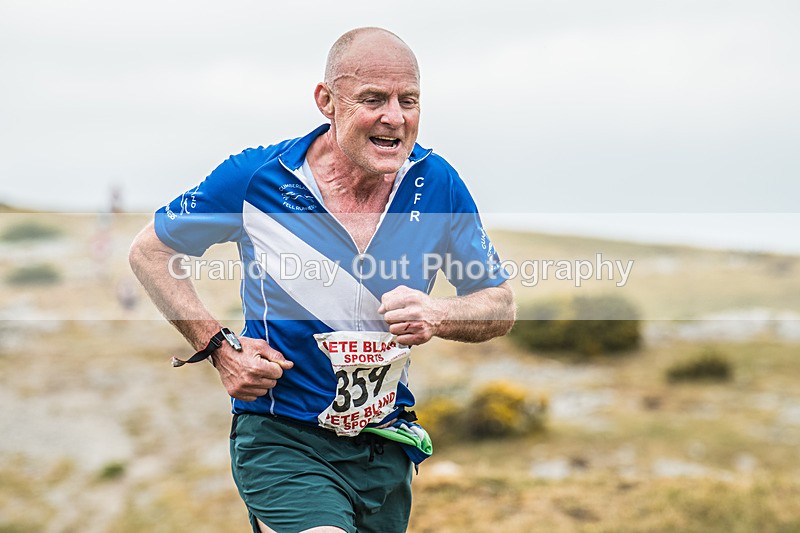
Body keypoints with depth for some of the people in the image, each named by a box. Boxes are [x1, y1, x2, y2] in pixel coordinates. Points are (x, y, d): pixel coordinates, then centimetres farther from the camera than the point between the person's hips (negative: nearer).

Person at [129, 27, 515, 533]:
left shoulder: (438, 184, -6)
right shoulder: (255, 178, -12)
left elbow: (501, 306, 5)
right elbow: (150, 250, 2)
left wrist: (438, 316, -17)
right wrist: (220, 347, -8)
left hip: (387, 449, 4)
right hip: (282, 439, -4)